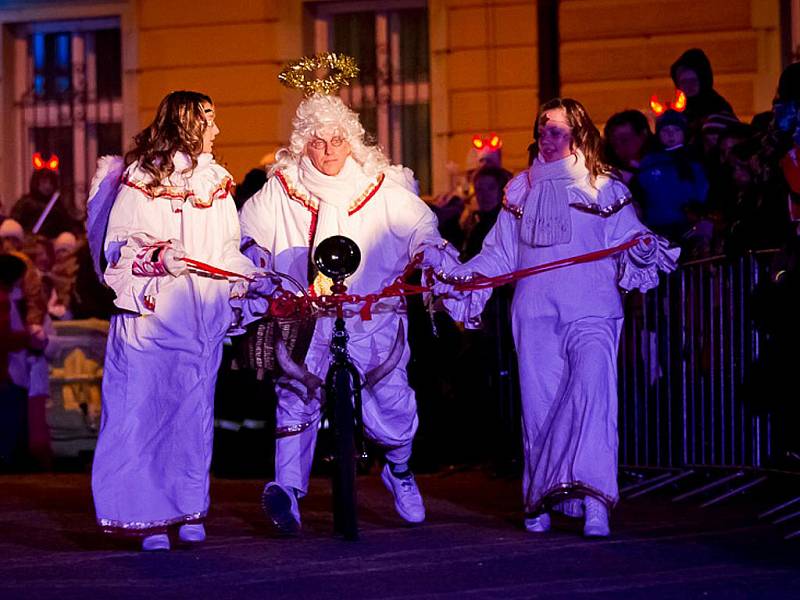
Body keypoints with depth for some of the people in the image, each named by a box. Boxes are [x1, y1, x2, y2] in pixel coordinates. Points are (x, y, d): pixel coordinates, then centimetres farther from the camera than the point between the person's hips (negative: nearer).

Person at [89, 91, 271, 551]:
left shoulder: (216, 184, 13)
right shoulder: (140, 181, 0)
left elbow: (228, 252, 13)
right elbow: (118, 249, -3)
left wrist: (255, 280, -2)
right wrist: (159, 258, -19)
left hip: (203, 319, 3)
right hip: (150, 315, -3)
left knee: (194, 413, 2)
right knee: (146, 412, -4)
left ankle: (189, 512, 7)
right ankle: (149, 517, 0)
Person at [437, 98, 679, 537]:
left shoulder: (603, 189, 8)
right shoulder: (521, 190, 18)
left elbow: (630, 240, 4)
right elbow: (499, 254, 19)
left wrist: (646, 249, -18)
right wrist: (456, 277, 6)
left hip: (590, 310, -4)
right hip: (535, 312, 4)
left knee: (591, 390, -20)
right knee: (539, 402, 0)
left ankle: (593, 500, -27)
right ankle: (540, 501, 8)